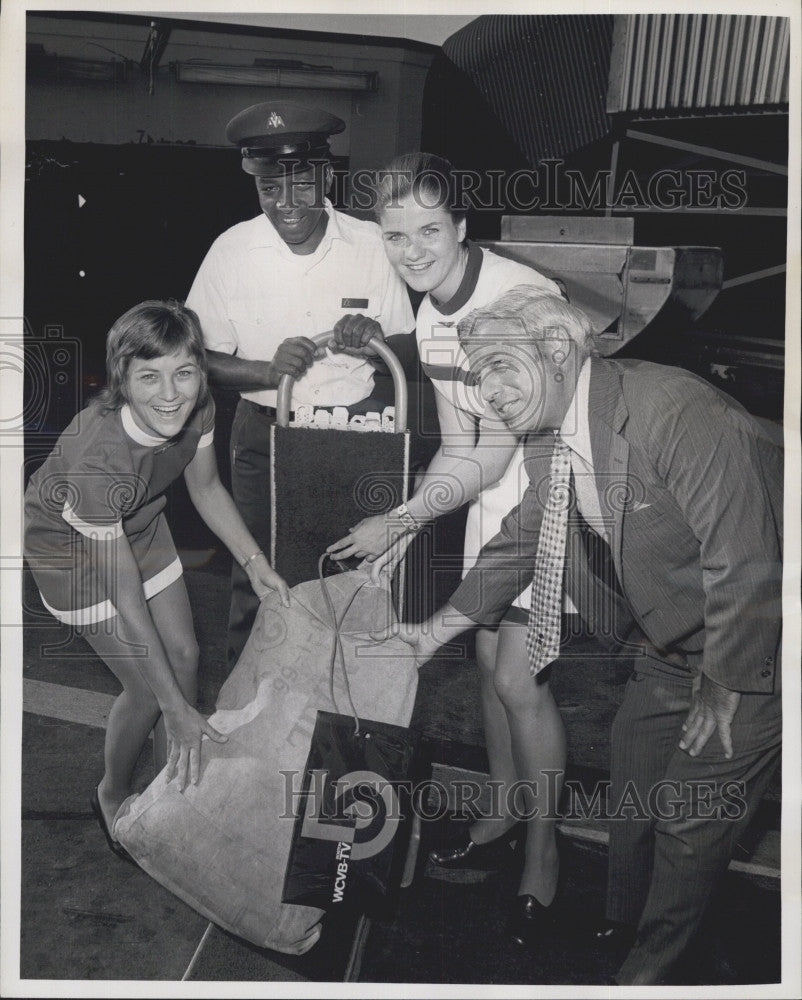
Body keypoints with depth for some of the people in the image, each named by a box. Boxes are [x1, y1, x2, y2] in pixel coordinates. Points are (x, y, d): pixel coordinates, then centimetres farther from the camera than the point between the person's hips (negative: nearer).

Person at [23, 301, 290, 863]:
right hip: (71, 544, -5)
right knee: (148, 688, -3)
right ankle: (114, 795, 26)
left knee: (185, 656, 6)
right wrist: (177, 710, -30)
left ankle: (174, 786, 30)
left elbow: (206, 487, -1)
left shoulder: (197, 410, -24)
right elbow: (126, 598, -34)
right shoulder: (97, 457, -41)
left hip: (139, 524, 6)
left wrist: (255, 562, -10)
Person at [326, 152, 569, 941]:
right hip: (494, 497, 8)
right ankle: (502, 816, 36)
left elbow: (492, 455, -25)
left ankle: (542, 854, 17)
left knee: (518, 679, -5)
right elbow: (457, 444, 6)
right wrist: (410, 523, -7)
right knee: (490, 657, 15)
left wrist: (398, 519, -21)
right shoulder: (429, 317, 1)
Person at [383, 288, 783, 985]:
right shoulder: (547, 438, -5)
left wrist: (722, 692, -19)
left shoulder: (674, 410, -31)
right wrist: (436, 631, 10)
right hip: (669, 649, 7)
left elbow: (744, 565, -29)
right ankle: (618, 931, 44)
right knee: (633, 800, 19)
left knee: (691, 821, 3)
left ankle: (650, 969, 28)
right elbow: (519, 544, 10)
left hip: (750, 652, -7)